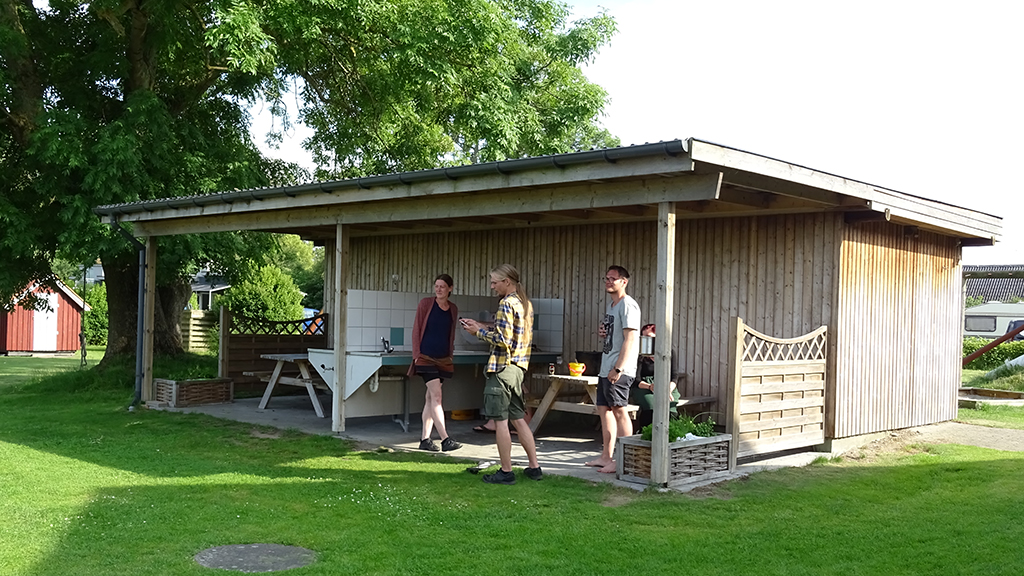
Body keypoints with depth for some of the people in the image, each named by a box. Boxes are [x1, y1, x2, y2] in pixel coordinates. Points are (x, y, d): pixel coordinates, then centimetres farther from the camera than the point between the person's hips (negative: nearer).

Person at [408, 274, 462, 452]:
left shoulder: (453, 309, 10)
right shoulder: (426, 304, -2)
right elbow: (416, 329, -2)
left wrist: (450, 354, 13)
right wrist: (416, 354, -7)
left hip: (443, 359, 5)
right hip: (426, 356, -5)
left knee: (431, 398, 9)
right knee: (436, 396, -13)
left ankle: (425, 439, 14)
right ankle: (445, 439, -18)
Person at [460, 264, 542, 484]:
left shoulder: (507, 303, -14)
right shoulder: (525, 303, 13)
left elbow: (503, 340, -20)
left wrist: (479, 332, -7)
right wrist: (484, 327, 16)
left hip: (502, 368, -9)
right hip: (518, 367, 9)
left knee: (500, 421, -2)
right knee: (519, 419, 15)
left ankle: (506, 472, 3)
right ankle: (534, 467, 17)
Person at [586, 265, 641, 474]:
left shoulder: (627, 305, -12)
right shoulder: (610, 306, 19)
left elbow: (630, 338, -19)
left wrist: (618, 368, -23)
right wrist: (603, 333, 7)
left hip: (620, 370, -10)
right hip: (606, 368, 10)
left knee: (619, 410, -11)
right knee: (604, 409, 11)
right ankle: (606, 457, 19)